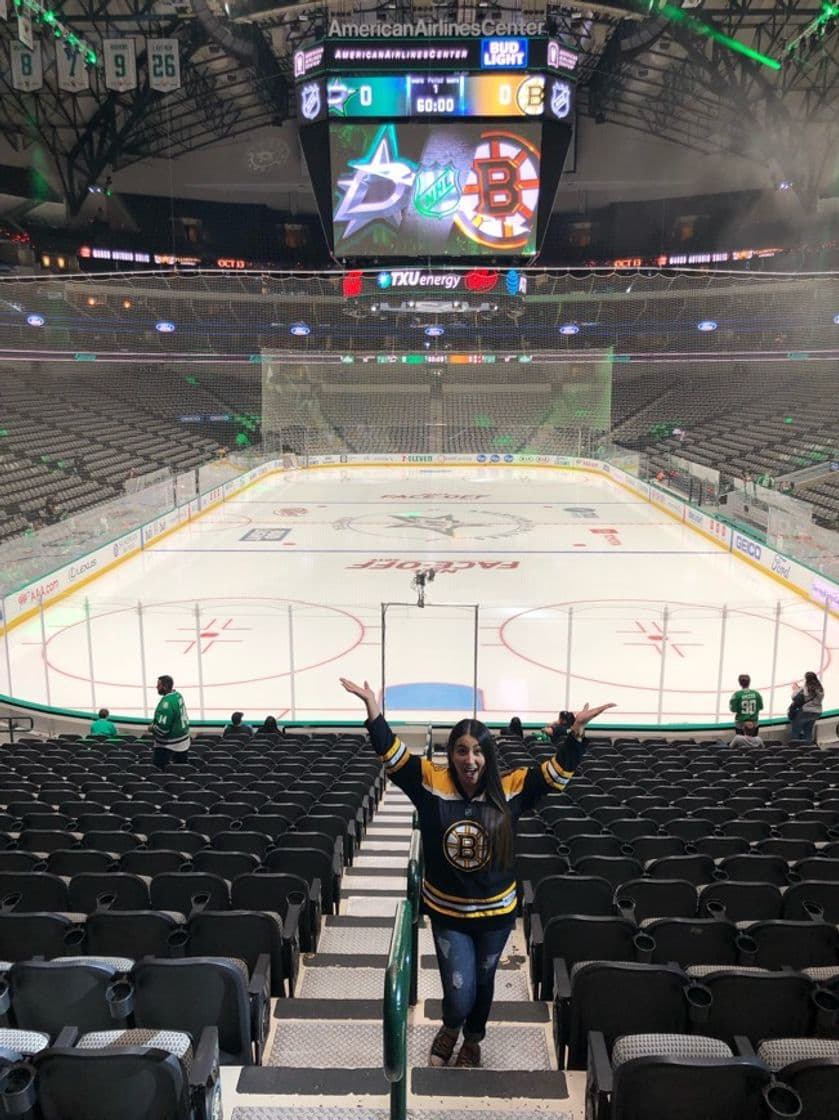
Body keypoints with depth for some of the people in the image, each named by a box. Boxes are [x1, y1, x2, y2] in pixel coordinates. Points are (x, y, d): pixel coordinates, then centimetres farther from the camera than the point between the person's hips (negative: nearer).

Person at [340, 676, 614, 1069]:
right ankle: (450, 1028, 40)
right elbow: (392, 755, -21)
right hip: (447, 911, -1)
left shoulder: (509, 790, -13)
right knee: (459, 995, 1)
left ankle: (472, 1040, 55)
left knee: (482, 981, 22)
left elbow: (558, 771, -14)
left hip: (496, 911, 2)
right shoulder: (431, 783, -15)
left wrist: (575, 732, -30)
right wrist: (373, 709, -34)